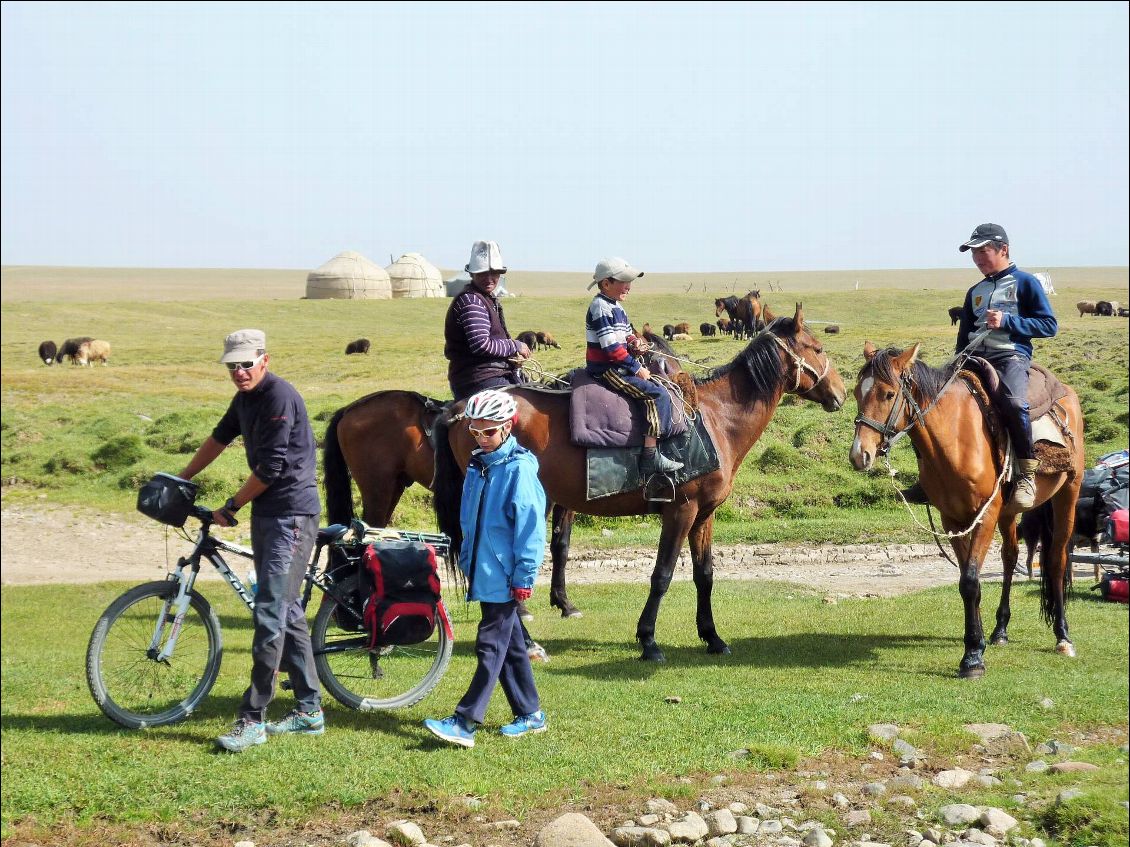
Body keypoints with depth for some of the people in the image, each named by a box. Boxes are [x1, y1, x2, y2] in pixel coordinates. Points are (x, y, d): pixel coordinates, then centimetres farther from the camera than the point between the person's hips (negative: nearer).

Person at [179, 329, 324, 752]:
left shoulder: (280, 396, -17)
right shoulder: (245, 398, 12)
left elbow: (271, 467, -19)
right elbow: (220, 438, 30)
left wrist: (231, 507, -8)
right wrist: (181, 480, 38)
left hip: (291, 515, -10)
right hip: (267, 513, 10)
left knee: (270, 614, -11)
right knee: (287, 611, 12)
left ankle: (253, 719, -11)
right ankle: (309, 710, 19)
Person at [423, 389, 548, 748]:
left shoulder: (519, 468, -12)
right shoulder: (478, 466, 12)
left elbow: (530, 527, -14)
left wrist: (524, 577, -16)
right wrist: (467, 560, 19)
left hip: (504, 577, -8)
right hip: (483, 572, 8)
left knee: (491, 647, -7)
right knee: (509, 644, 13)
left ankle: (465, 722, -10)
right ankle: (530, 714, 22)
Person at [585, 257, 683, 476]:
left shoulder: (615, 307, 16)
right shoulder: (601, 308, -16)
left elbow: (623, 335, 24)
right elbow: (611, 347, -22)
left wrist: (633, 342, -1)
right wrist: (636, 367, -16)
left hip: (617, 366, 11)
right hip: (607, 370, -11)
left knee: (659, 385, 13)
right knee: (658, 394, -18)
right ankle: (651, 457, -23)